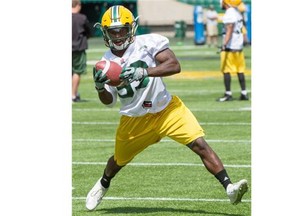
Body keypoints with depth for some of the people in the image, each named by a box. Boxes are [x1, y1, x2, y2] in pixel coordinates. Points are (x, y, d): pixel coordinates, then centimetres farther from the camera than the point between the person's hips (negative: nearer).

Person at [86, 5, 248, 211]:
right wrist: (100, 87, -20)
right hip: (135, 120, 3)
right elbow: (109, 101, 2)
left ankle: (229, 187, -22)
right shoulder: (106, 62, -5)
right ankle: (103, 185, 54)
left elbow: (175, 65, -28)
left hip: (167, 109, -3)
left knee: (199, 144, -19)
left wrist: (143, 72, -39)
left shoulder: (147, 43, -17)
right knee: (120, 160, 22)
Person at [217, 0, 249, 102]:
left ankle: (228, 94, -4)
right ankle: (244, 93, 12)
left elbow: (229, 31, -21)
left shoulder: (229, 14, -15)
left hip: (230, 47, -9)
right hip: (239, 46, 9)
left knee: (226, 70, -3)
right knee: (240, 70, 11)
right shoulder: (237, 12, 13)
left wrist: (224, 44, -26)